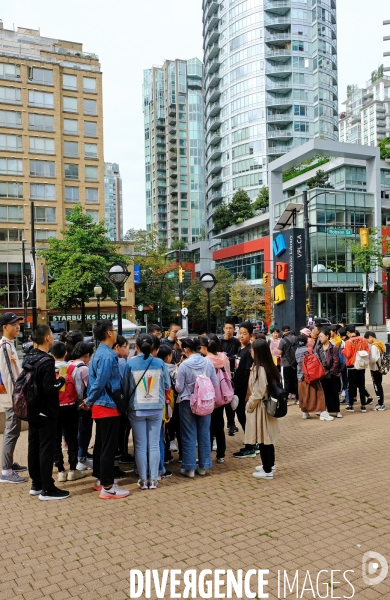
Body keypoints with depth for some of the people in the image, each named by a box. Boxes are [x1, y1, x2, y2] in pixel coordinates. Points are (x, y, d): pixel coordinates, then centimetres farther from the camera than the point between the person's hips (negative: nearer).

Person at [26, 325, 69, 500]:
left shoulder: (28, 358, 7)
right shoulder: (47, 361, -21)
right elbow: (49, 389, -25)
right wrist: (61, 380, -8)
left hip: (32, 410, 9)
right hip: (46, 412, -9)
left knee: (34, 447, 14)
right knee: (46, 450, -3)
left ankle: (36, 484, 25)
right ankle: (47, 489, 4)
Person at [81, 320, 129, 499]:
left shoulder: (98, 353, 12)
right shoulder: (108, 355, -20)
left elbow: (95, 380, 12)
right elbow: (100, 382, -22)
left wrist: (89, 401, 11)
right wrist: (89, 402, -9)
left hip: (100, 406, 10)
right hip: (108, 406, -10)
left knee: (101, 445, 18)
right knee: (108, 447, -3)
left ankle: (100, 479, 29)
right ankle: (107, 487, 3)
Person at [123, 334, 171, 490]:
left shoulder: (130, 364, -9)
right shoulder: (160, 363, -6)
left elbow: (125, 388, -1)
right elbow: (167, 385, 5)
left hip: (137, 409, -1)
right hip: (156, 408, 1)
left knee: (140, 445, 9)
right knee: (154, 444, 10)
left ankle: (143, 480, 16)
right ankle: (153, 479, 15)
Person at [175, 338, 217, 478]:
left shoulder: (184, 365, -16)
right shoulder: (208, 363, -5)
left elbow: (179, 388, -11)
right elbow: (215, 384, 2)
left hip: (188, 403, -3)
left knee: (189, 435, 6)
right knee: (204, 434, 12)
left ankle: (189, 468, 12)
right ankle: (203, 466, 21)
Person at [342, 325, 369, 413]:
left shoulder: (348, 342, -15)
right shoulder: (363, 340, -2)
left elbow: (348, 355, -17)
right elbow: (368, 352, 2)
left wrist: (343, 350, 1)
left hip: (352, 366, -4)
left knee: (351, 386, 5)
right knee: (362, 386, 11)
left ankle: (351, 406, 10)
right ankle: (363, 406, 14)